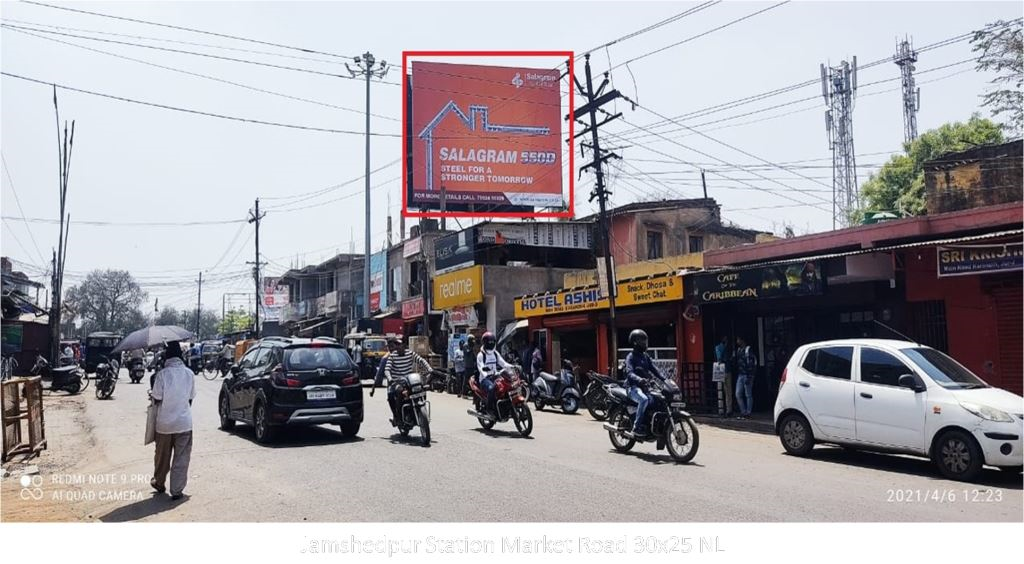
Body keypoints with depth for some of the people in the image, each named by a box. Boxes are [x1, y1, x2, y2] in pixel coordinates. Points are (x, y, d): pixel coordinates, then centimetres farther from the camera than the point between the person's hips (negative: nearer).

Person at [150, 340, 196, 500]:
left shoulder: (162, 374, -14)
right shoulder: (189, 374, -5)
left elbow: (157, 400, -8)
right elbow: (190, 399, 3)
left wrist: (152, 393, 12)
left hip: (164, 423, 0)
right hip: (184, 422, 1)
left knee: (162, 455, 18)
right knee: (181, 457, 6)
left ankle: (159, 483, 36)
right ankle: (177, 490, 4)